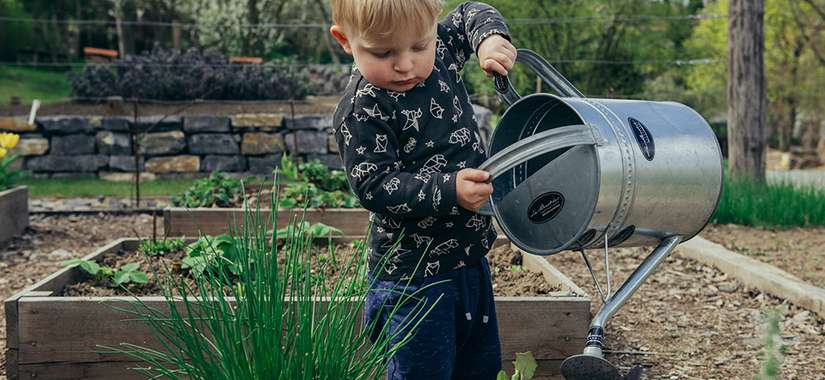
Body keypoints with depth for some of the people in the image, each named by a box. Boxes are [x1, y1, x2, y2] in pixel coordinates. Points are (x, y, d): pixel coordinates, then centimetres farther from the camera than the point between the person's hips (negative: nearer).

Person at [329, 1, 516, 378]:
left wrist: (490, 36, -5)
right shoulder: (361, 111, -20)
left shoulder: (440, 50, -1)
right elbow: (375, 187, -23)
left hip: (470, 255, 7)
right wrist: (449, 190, -32)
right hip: (414, 273, -7)